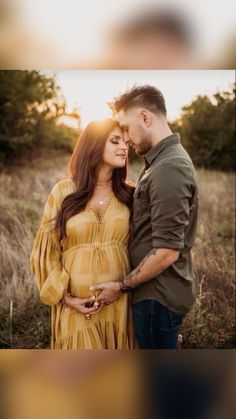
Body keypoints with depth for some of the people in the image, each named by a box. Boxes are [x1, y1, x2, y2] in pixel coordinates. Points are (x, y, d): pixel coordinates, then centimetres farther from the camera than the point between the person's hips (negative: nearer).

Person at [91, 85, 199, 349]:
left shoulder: (168, 169, -22)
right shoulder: (163, 160, 10)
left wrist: (122, 286, -13)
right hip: (161, 290, 9)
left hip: (158, 296, -9)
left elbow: (167, 252, -25)